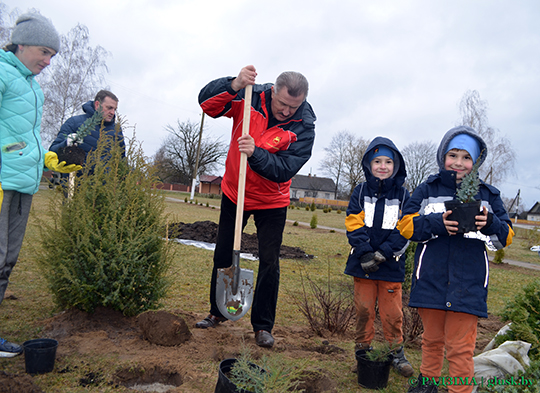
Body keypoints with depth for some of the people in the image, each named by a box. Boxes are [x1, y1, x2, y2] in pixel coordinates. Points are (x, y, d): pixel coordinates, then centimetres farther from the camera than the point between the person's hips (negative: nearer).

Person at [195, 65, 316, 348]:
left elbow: (286, 169, -27)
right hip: (234, 193, 2)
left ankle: (263, 326, 14)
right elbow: (206, 101, -23)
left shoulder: (303, 126, -19)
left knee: (269, 262, -3)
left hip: (271, 202, -2)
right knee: (223, 255, 11)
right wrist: (234, 85, -40)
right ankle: (218, 313, 31)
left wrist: (256, 153, -42)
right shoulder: (250, 97, -15)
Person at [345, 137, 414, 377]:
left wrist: (383, 254, -14)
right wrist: (365, 254, -14)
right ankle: (363, 351, 23)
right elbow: (354, 226, -1)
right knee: (364, 309, 8)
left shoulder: (402, 195, 3)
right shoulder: (360, 192, 5)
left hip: (391, 265, -1)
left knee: (392, 312, 5)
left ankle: (396, 353, 22)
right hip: (363, 265, 1)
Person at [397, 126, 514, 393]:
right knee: (432, 339, 18)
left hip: (468, 285, -1)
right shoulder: (427, 190, 5)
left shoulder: (488, 195, 6)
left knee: (460, 348, 0)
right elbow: (406, 226, -2)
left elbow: (506, 237, 5)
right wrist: (437, 223, -19)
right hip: (431, 281, 1)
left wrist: (490, 224, -18)